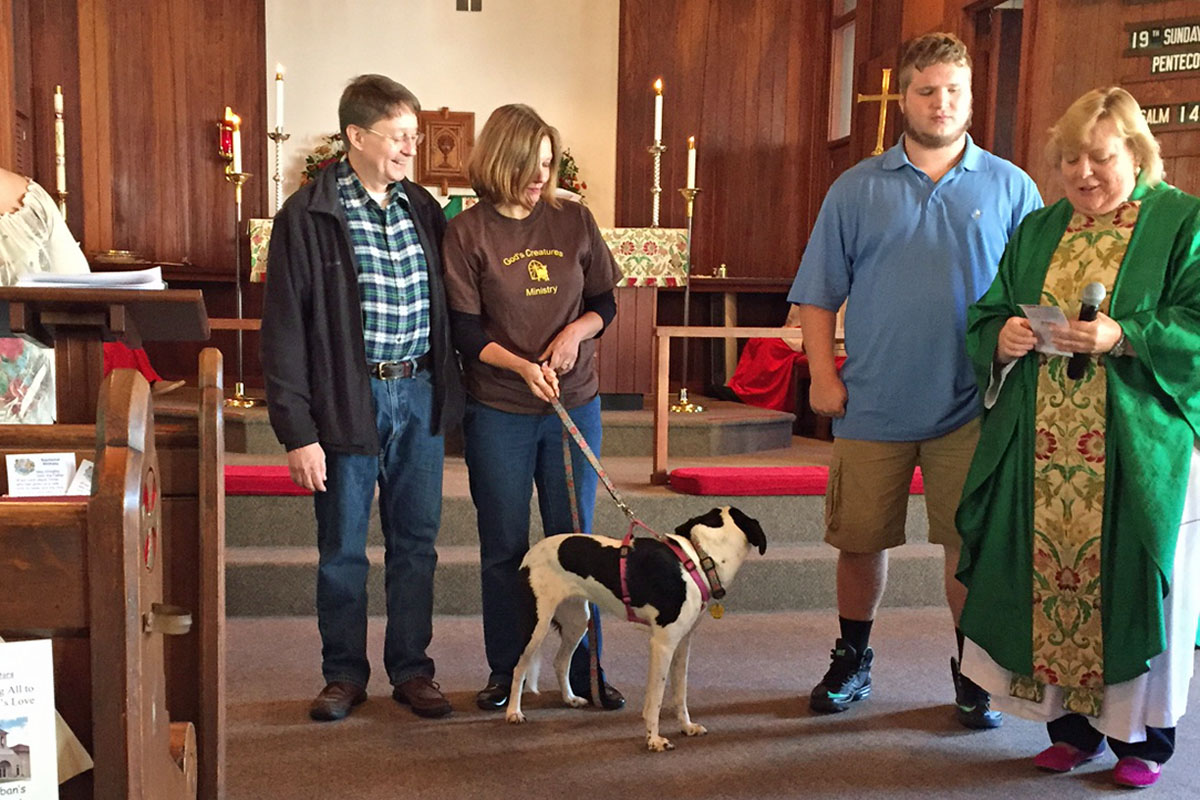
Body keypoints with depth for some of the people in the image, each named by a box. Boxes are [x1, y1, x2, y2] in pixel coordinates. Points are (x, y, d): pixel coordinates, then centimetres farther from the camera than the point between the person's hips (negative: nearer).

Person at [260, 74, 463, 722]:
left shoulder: (422, 208, 8)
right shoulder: (307, 216, -7)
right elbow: (284, 328, -9)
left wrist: (449, 393, 4)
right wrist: (298, 430, -13)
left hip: (420, 395, 4)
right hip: (349, 399, -4)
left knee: (415, 543, 11)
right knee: (342, 550, 8)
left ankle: (411, 669, 25)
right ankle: (345, 673, 25)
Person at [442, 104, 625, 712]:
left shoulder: (574, 221, 4)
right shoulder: (467, 232, -4)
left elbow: (605, 299, 11)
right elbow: (465, 329, -7)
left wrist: (578, 330, -10)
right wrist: (522, 366, -21)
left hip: (575, 405, 2)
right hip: (497, 412, -2)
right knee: (504, 547, 7)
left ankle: (584, 672, 19)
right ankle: (504, 671, 21)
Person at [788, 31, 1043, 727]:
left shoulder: (1010, 188, 6)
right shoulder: (857, 188, 7)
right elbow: (820, 293, 7)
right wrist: (823, 375, -2)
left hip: (972, 408, 0)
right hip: (872, 404, 1)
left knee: (973, 543, 4)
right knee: (860, 538, 8)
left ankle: (973, 674, 22)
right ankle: (852, 661, 29)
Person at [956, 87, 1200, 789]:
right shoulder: (1037, 231, 16)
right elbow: (985, 317, 15)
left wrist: (1124, 337, -21)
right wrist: (1003, 335, -7)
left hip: (1139, 451, -4)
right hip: (1041, 453, 4)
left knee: (1131, 585, 1)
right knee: (1049, 580, 4)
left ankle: (1141, 736, 18)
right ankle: (1073, 726, 20)